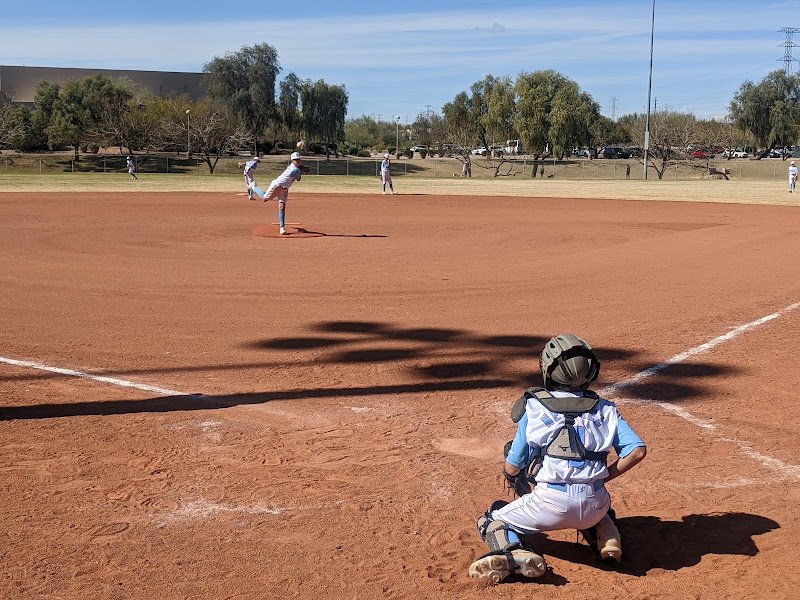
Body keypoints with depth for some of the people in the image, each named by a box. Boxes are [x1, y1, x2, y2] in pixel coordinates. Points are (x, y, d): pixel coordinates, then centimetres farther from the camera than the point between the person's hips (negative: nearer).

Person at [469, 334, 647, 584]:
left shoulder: (534, 408, 2)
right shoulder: (604, 409, 9)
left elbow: (512, 469, 4)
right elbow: (638, 450, 0)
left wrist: (512, 477, 28)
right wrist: (604, 476, 12)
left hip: (551, 504, -4)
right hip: (594, 506, 4)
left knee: (492, 522, 18)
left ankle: (515, 555, -14)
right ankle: (606, 536, 9)